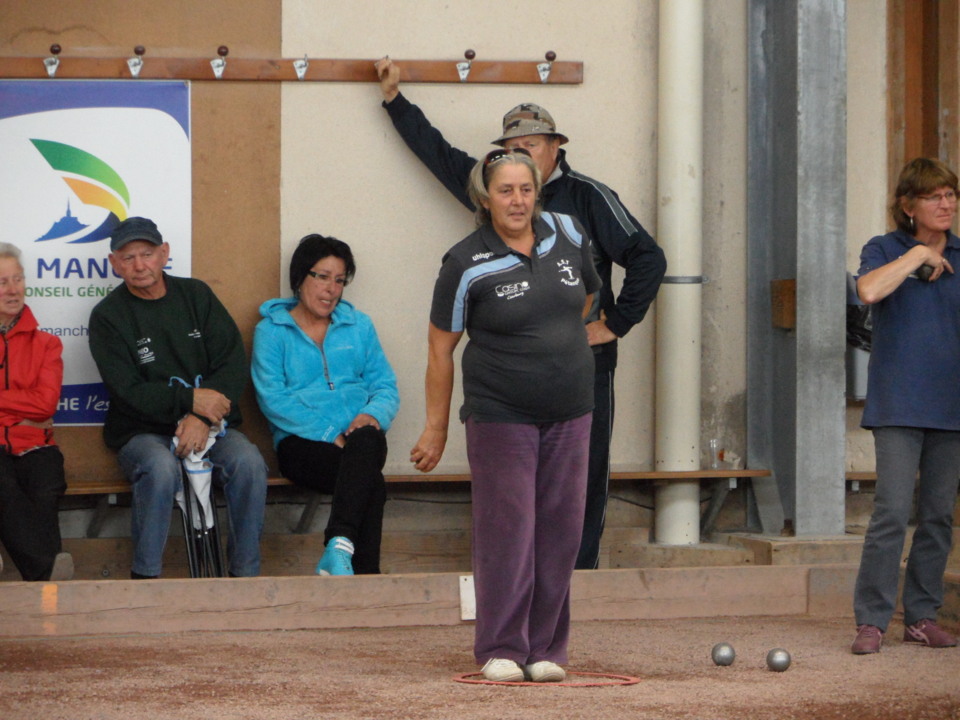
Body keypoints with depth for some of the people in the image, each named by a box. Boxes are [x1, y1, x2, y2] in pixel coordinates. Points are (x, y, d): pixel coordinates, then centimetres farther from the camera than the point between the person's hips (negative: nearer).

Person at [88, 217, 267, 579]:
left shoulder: (196, 295, 9)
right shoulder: (108, 316, 0)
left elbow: (234, 363, 0)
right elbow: (128, 390, -11)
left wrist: (202, 417, -16)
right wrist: (190, 400, -22)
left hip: (208, 425, 3)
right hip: (142, 430, -2)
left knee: (248, 462, -27)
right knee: (160, 468, -36)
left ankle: (246, 574, -17)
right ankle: (145, 577, -25)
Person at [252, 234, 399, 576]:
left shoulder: (358, 326, 22)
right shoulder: (272, 331, 10)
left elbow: (385, 385, 15)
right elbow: (273, 399, -3)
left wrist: (374, 415, -10)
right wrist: (328, 433, -14)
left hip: (358, 435, 3)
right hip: (301, 443, -3)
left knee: (364, 442, -39)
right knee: (371, 483, -35)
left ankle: (339, 546, -53)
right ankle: (365, 575, -41)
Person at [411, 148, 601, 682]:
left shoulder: (569, 237, 4)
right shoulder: (468, 264, -9)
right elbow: (441, 351, -2)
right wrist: (437, 428, -1)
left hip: (569, 413, 4)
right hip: (500, 413, -4)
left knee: (561, 529, 4)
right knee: (507, 527, -7)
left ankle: (546, 650, 12)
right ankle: (502, 650, 1)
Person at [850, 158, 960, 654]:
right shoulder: (885, 250, 1)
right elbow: (869, 290, -21)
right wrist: (918, 255, -13)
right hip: (899, 406, -4)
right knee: (892, 512, -12)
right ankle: (871, 621, -9)